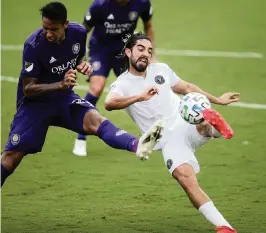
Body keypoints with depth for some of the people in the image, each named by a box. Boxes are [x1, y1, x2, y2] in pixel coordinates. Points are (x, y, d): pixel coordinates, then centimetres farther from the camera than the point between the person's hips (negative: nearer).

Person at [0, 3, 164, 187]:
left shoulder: (78, 33, -9)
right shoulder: (34, 45, -23)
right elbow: (27, 89, -20)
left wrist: (83, 65, -10)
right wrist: (61, 84, -33)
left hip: (64, 98, 3)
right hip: (35, 102, -3)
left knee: (95, 119, -26)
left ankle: (137, 145, -52)